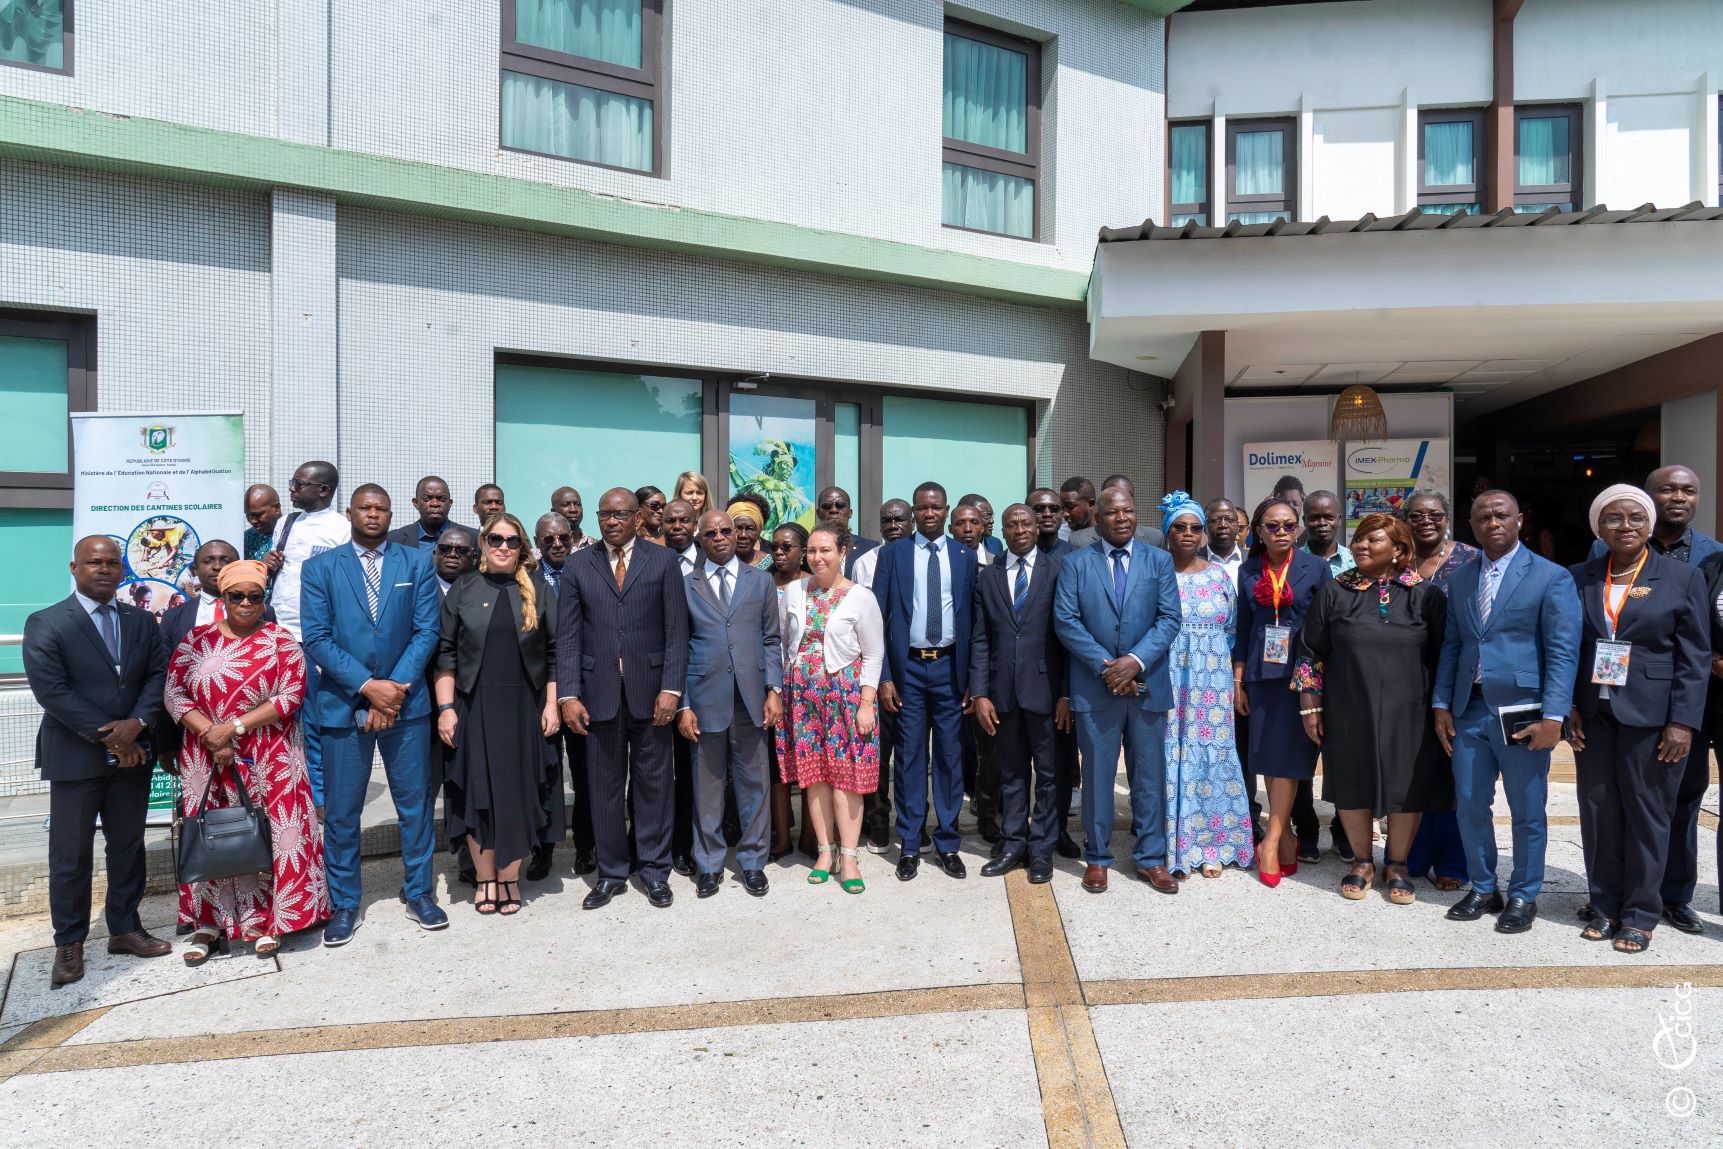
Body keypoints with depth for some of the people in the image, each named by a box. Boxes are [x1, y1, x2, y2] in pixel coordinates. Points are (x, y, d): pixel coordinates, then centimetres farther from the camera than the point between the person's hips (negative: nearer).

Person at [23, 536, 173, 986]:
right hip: (75, 758, -4)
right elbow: (51, 691, -13)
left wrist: (137, 723, -15)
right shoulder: (45, 624, -5)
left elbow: (159, 674, 2)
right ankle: (68, 944, 20)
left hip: (132, 753, 4)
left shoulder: (141, 621, 8)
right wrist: (108, 737, -15)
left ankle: (124, 928, 25)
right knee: (70, 855, 6)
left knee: (128, 845, 12)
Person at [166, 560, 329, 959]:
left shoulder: (281, 642, -1)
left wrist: (233, 727, -14)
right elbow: (175, 694, 1)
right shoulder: (195, 640, 6)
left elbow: (291, 696, -9)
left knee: (268, 834, 1)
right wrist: (210, 734, -12)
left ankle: (265, 921, 15)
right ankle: (209, 921, 21)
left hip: (269, 760, -2)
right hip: (207, 759, 2)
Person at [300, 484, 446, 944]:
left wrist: (396, 687, -12)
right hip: (342, 703, 0)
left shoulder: (417, 564, 5)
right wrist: (368, 686, -15)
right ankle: (345, 904, 23)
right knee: (341, 810, 7)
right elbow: (316, 638, -5)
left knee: (415, 801, 8)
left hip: (406, 700, 1)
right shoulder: (321, 568, 3)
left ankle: (419, 892, 23)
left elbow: (426, 631, -1)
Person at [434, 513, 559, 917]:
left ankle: (510, 877, 19)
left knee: (518, 791, 6)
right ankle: (485, 878, 18)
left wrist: (551, 705, -3)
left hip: (524, 708, 0)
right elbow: (445, 653, 3)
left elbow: (554, 652, 3)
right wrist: (445, 708, -4)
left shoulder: (539, 591, 4)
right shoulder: (463, 592, 4)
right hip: (474, 707, 0)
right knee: (478, 790, 5)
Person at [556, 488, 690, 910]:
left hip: (650, 691, -1)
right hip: (599, 693, 1)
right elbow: (568, 636, 4)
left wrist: (671, 688, -9)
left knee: (654, 782, 7)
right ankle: (611, 872, 22)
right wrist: (568, 694, -4)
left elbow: (676, 630, -1)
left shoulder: (663, 561, 3)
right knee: (605, 785, 8)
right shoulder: (577, 566, 7)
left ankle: (655, 869, 21)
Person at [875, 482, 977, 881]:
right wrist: (884, 676, -7)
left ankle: (947, 844, 20)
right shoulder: (892, 553, 2)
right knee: (910, 755, 4)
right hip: (908, 667, -1)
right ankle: (909, 846, 16)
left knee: (950, 755, 7)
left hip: (950, 667, 1)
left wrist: (974, 679, 0)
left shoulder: (965, 556, 6)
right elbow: (878, 617, 0)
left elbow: (974, 619, 5)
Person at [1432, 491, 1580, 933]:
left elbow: (1562, 652, -9)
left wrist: (1553, 716, -15)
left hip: (1522, 712, -4)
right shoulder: (1460, 579, 11)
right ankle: (1483, 889, 27)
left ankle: (1523, 897, 24)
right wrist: (1441, 704, 6)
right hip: (1468, 711, 4)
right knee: (1470, 806, 11)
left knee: (1527, 812, 7)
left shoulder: (1551, 577, -4)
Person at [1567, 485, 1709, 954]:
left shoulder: (1683, 577, 0)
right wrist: (1569, 707, -2)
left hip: (1650, 717, -2)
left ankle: (1640, 915, 17)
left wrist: (1683, 722, -8)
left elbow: (1695, 656, -2)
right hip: (1593, 716, 2)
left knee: (1647, 815, 5)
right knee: (1598, 813, 8)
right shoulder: (1578, 578, 6)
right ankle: (1604, 906, 20)